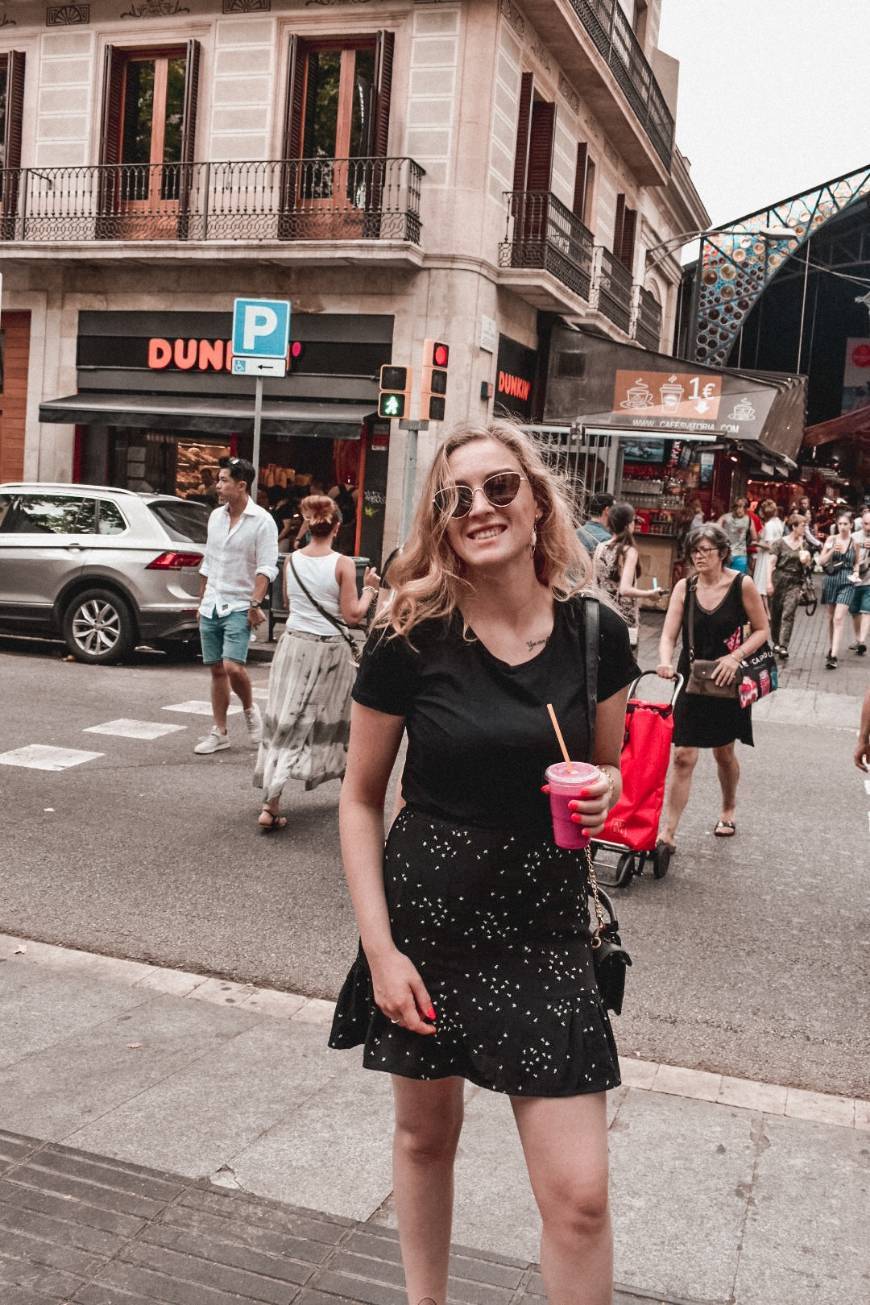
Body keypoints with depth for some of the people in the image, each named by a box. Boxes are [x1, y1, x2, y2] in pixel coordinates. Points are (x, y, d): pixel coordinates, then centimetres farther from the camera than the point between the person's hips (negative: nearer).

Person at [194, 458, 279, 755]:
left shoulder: (262, 521, -8)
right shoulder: (216, 516, 11)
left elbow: (266, 568, -13)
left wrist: (255, 603, -22)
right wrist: (202, 602, 18)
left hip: (239, 607, -6)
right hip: (211, 606, 6)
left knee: (232, 667, -18)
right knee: (216, 670, 8)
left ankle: (250, 709, 10)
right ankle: (219, 732, 16)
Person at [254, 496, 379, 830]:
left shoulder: (292, 561, 1)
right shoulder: (342, 564, -11)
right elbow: (352, 616, -10)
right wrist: (369, 588, 3)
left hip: (294, 645, 3)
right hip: (329, 650, -3)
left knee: (285, 723, 3)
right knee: (333, 721, 17)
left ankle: (270, 805, -5)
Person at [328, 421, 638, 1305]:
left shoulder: (594, 633, -6)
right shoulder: (410, 639, -11)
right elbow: (360, 798, -3)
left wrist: (603, 792, -14)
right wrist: (379, 945, -9)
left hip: (545, 925, 1)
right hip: (426, 913, 0)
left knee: (578, 1195, 0)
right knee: (425, 1133, 19)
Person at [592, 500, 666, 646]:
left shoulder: (600, 548, 3)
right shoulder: (629, 551, -14)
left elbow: (593, 584, 9)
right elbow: (625, 589, -21)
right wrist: (651, 593, -7)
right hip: (623, 620, -6)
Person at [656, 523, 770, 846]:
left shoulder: (742, 585, -9)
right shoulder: (684, 587, -4)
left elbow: (761, 630, -2)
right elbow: (668, 635, -9)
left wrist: (736, 656, -18)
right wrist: (665, 662, -29)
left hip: (727, 682, -1)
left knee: (723, 752, 15)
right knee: (683, 757, -5)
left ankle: (728, 811, 42)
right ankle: (668, 833, -3)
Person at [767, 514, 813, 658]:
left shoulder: (803, 544, 10)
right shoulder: (779, 543, -3)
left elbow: (807, 565, 12)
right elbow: (771, 563, -5)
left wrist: (806, 559, -9)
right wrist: (769, 582, -12)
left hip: (794, 582, 2)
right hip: (779, 580, -2)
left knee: (788, 614, -10)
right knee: (775, 613, 6)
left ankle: (783, 646, -14)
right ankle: (776, 642, 24)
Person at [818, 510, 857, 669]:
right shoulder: (831, 539, 1)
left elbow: (856, 563, 15)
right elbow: (821, 562, 0)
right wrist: (832, 551, -15)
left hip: (847, 582, -2)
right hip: (831, 580, 2)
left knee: (839, 618, -12)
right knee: (831, 617, 12)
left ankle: (834, 656, -16)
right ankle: (831, 649, 28)